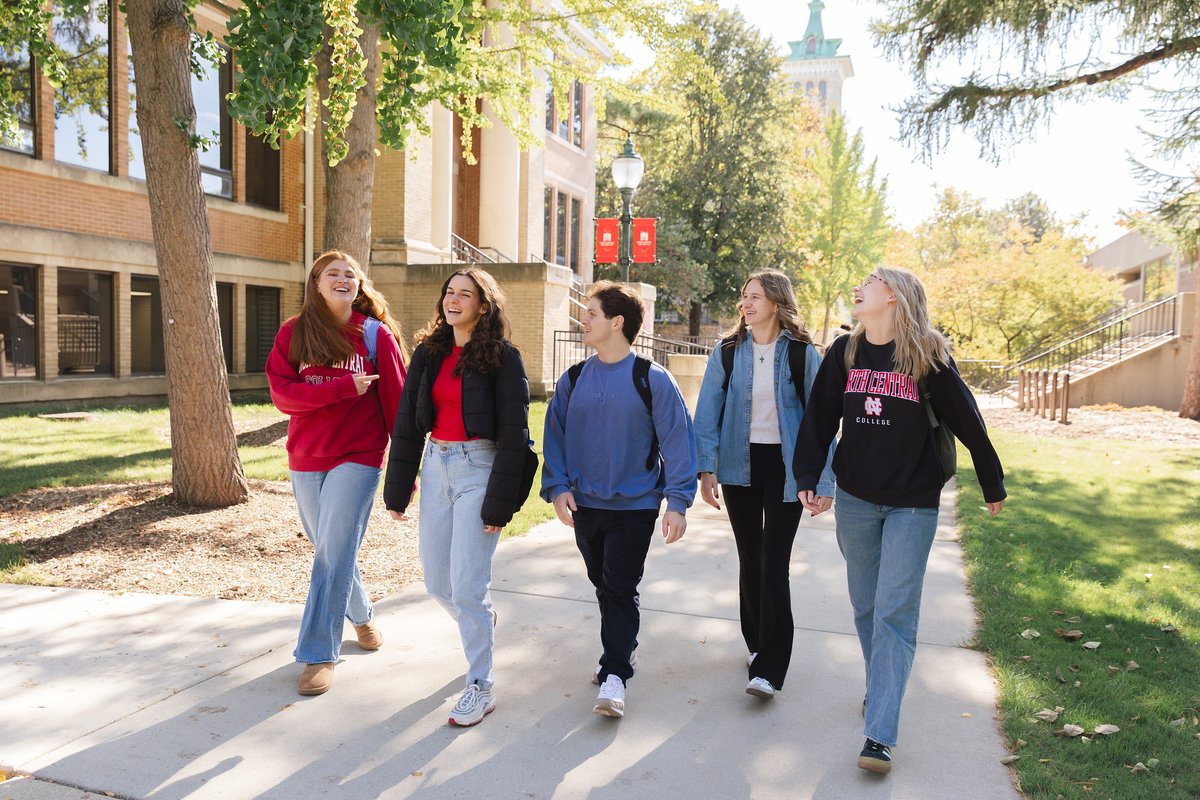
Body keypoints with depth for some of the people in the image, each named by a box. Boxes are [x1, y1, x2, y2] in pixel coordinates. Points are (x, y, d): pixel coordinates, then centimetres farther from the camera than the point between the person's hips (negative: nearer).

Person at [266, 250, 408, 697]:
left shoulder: (377, 335, -2)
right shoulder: (293, 333, 3)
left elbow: (397, 402, -4)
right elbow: (281, 393, -8)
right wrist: (344, 387, -20)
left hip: (358, 458, -4)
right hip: (305, 459, 4)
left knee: (334, 553, -8)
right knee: (329, 551, 16)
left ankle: (318, 654, 2)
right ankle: (361, 615, 41)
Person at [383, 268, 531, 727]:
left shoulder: (502, 358, -7)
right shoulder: (428, 353, 8)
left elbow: (513, 434, -11)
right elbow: (407, 425, 9)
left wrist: (499, 503, -15)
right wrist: (397, 491, 7)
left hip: (478, 468, -6)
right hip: (435, 466, 6)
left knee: (467, 584, -6)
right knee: (436, 582, 11)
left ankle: (480, 686, 10)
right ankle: (481, 622, 43)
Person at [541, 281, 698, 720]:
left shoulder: (652, 379, -10)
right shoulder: (573, 380, 3)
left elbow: (676, 438, -10)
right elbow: (554, 436, 7)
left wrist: (677, 502, -14)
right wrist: (557, 486, -6)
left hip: (634, 506, -5)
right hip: (584, 504, 5)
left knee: (620, 589, -4)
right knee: (603, 585, 17)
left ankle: (614, 675, 6)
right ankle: (622, 651, 36)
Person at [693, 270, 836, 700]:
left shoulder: (801, 353, -5)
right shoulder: (727, 351, 1)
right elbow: (708, 410, 1)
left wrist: (824, 480, -7)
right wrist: (707, 468, -7)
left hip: (783, 467, -3)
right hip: (739, 464, 3)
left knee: (774, 565, -7)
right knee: (749, 559, 13)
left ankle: (769, 668, 0)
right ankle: (757, 644, 31)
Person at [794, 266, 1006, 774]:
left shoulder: (928, 357, -8)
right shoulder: (843, 353, 1)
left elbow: (968, 424, -2)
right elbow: (819, 420, 4)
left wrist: (993, 487, 4)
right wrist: (807, 479, -4)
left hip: (913, 504, -3)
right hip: (854, 501, 4)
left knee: (895, 612, -6)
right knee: (866, 607, 14)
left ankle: (880, 734, -4)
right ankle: (880, 689, 35)